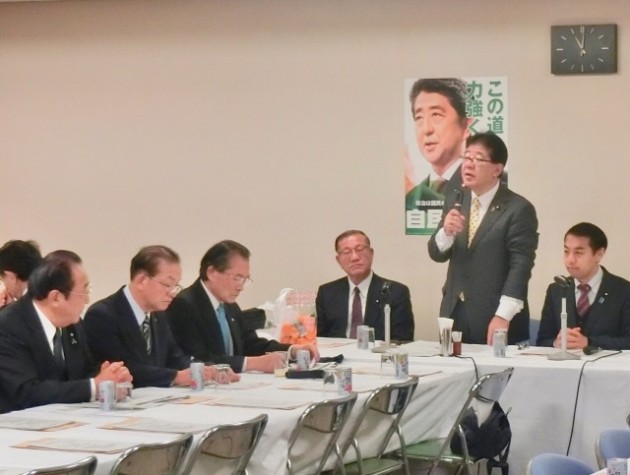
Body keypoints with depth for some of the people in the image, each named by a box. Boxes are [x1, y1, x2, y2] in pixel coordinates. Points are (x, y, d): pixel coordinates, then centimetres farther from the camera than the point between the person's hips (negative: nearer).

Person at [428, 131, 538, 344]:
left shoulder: (519, 209, -10)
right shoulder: (455, 200, 10)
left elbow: (520, 265, -14)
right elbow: (437, 254, 9)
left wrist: (502, 317, -22)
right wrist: (446, 232, -13)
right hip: (453, 314, 5)